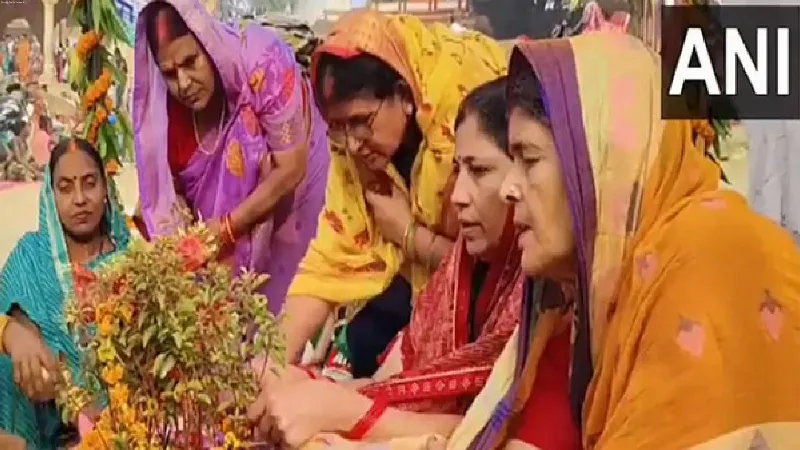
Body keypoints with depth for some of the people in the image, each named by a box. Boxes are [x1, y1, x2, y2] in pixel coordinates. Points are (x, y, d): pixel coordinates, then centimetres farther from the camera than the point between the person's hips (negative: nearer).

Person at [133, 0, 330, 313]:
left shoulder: (262, 63, -29)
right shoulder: (163, 109, -15)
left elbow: (290, 170, -27)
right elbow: (168, 197, -5)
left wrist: (223, 230, -27)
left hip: (292, 210, -4)